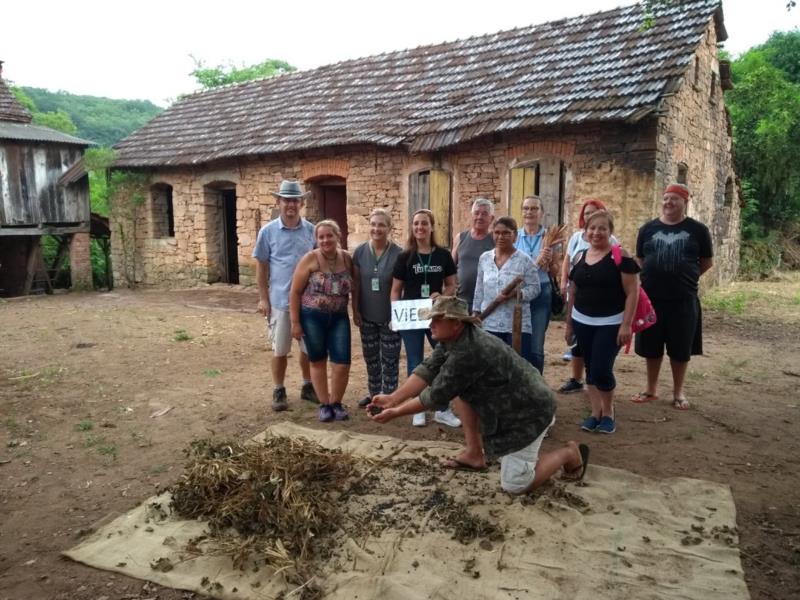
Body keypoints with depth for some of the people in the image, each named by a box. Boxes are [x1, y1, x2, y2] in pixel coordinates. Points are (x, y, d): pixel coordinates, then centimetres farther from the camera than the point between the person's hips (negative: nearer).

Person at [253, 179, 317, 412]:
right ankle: (279, 391, 22)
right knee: (280, 350, 8)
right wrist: (263, 298, -4)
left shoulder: (311, 230, 2)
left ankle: (308, 386, 30)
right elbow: (261, 267, 1)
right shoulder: (268, 231, -2)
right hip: (280, 300, -2)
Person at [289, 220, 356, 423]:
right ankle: (324, 404, 24)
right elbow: (295, 292, -8)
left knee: (342, 363, -2)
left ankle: (336, 402, 20)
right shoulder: (310, 259, -10)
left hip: (339, 318, 2)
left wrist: (356, 311, 8)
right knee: (318, 361, 9)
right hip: (312, 317, -2)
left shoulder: (347, 258, -1)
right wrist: (295, 322, -9)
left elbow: (355, 287, 11)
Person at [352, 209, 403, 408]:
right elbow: (356, 283, 4)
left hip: (389, 316, -3)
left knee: (389, 359, 6)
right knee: (371, 357, 16)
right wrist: (355, 310, 1)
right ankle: (374, 392, 33)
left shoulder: (398, 254, -12)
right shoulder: (360, 252, -3)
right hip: (367, 316, 4)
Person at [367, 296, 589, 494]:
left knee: (515, 485, -3)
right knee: (459, 388, 4)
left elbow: (437, 395, -23)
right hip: (507, 403, 9)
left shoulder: (468, 353, -31)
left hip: (529, 411, -9)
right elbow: (427, 369, -5)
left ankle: (570, 453, 15)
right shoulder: (455, 338, -2)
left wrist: (396, 412, -15)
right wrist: (393, 398, -15)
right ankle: (475, 454, 13)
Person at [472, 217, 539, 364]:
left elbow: (534, 288, -6)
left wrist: (515, 293, -23)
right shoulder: (484, 258, 7)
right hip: (490, 323, 4)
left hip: (517, 324, -4)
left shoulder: (524, 260, -7)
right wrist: (477, 314, 12)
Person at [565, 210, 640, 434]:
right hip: (583, 323, 5)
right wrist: (568, 323, 14)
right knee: (590, 370, 10)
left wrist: (626, 324, -15)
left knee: (602, 370, -7)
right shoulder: (580, 257, 8)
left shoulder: (620, 257, -8)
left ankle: (608, 412, 16)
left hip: (610, 324, -5)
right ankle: (595, 412, 22)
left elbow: (632, 292, -10)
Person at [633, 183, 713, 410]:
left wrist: (685, 277, 7)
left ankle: (678, 392, 23)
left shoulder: (697, 230, -1)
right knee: (651, 346, 10)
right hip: (651, 297, 2)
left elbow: (707, 262, 8)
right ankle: (652, 389, 26)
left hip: (683, 299, -2)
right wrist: (653, 278, 4)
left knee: (680, 348, 7)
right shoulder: (648, 228, 4)